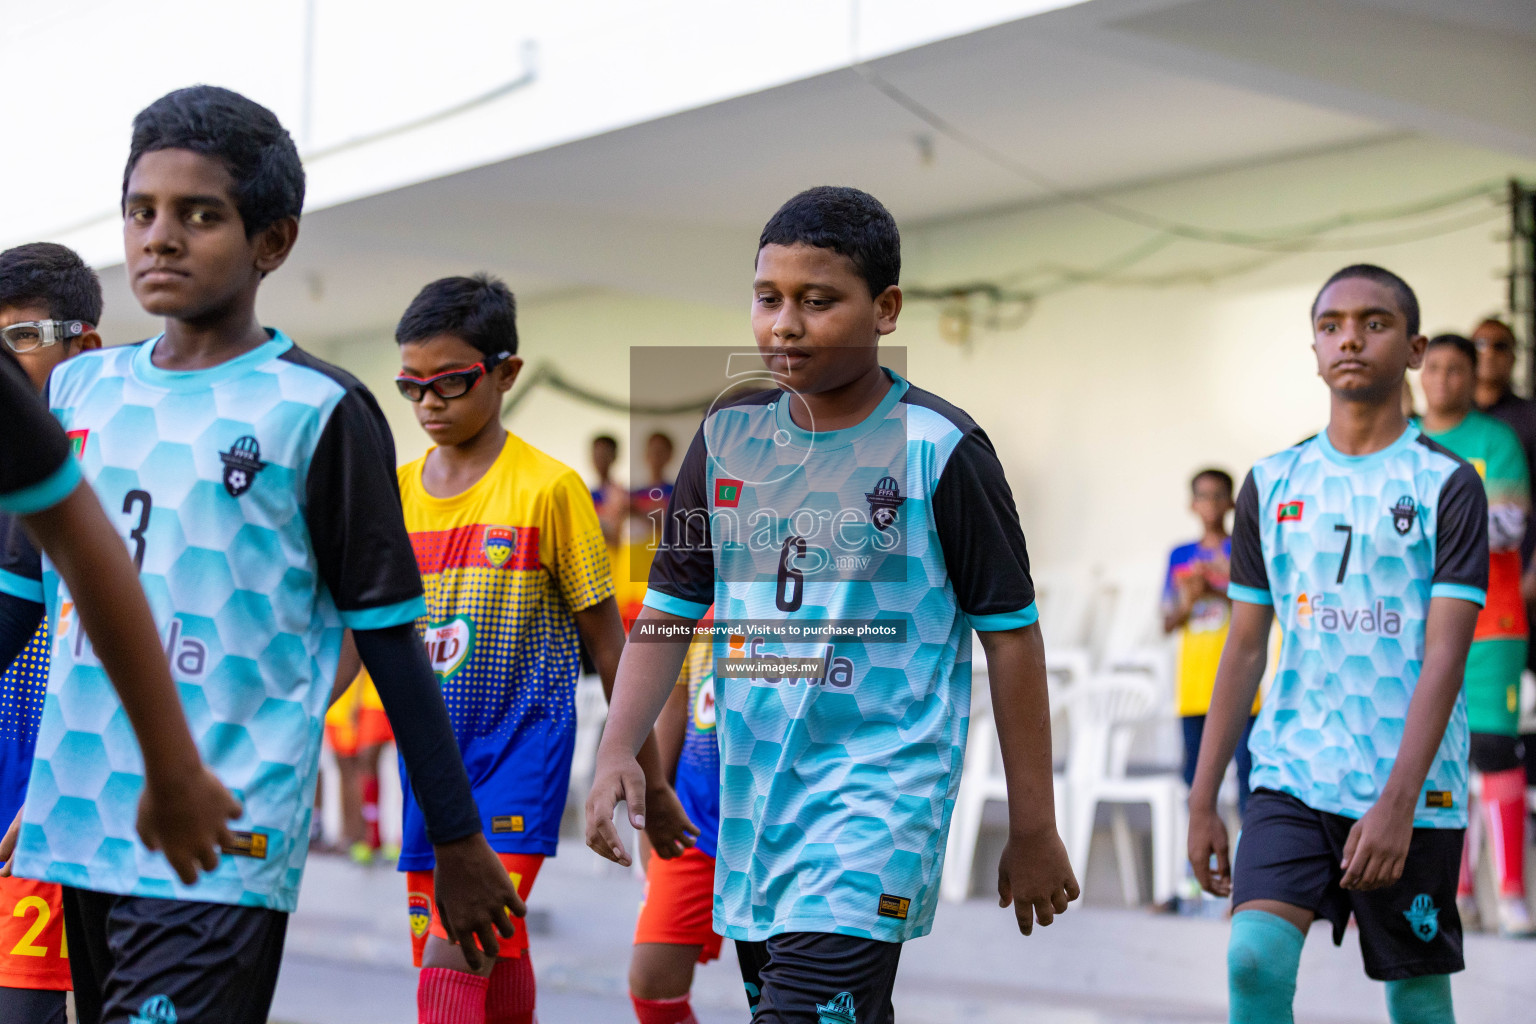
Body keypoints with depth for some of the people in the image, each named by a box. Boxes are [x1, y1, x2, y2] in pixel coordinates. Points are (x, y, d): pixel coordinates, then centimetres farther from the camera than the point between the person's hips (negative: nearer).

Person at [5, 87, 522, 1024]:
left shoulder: (319, 412, -3)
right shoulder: (77, 390, 12)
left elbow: (390, 638, 0)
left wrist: (458, 843, 3)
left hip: (224, 854, -6)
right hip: (79, 831, 6)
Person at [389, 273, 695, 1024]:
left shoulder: (547, 489, -7)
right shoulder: (391, 495, 7)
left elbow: (607, 642, -1)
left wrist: (650, 781, 3)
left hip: (521, 746, -5)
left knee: (456, 952, -19)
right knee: (492, 962, 11)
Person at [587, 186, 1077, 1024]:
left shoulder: (940, 450, -8)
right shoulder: (729, 435, 6)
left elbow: (1010, 635, -4)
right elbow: (670, 610, 10)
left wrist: (1033, 831, -2)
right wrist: (616, 752, -5)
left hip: (881, 788, -6)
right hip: (754, 793, 6)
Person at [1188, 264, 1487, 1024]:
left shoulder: (1447, 486, -3)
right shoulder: (1271, 485, 10)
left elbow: (1443, 654, -11)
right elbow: (1245, 649, 12)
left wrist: (1397, 804, -21)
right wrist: (1202, 801, 7)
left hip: (1411, 793, -3)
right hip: (1291, 776, 3)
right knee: (1254, 960, -15)